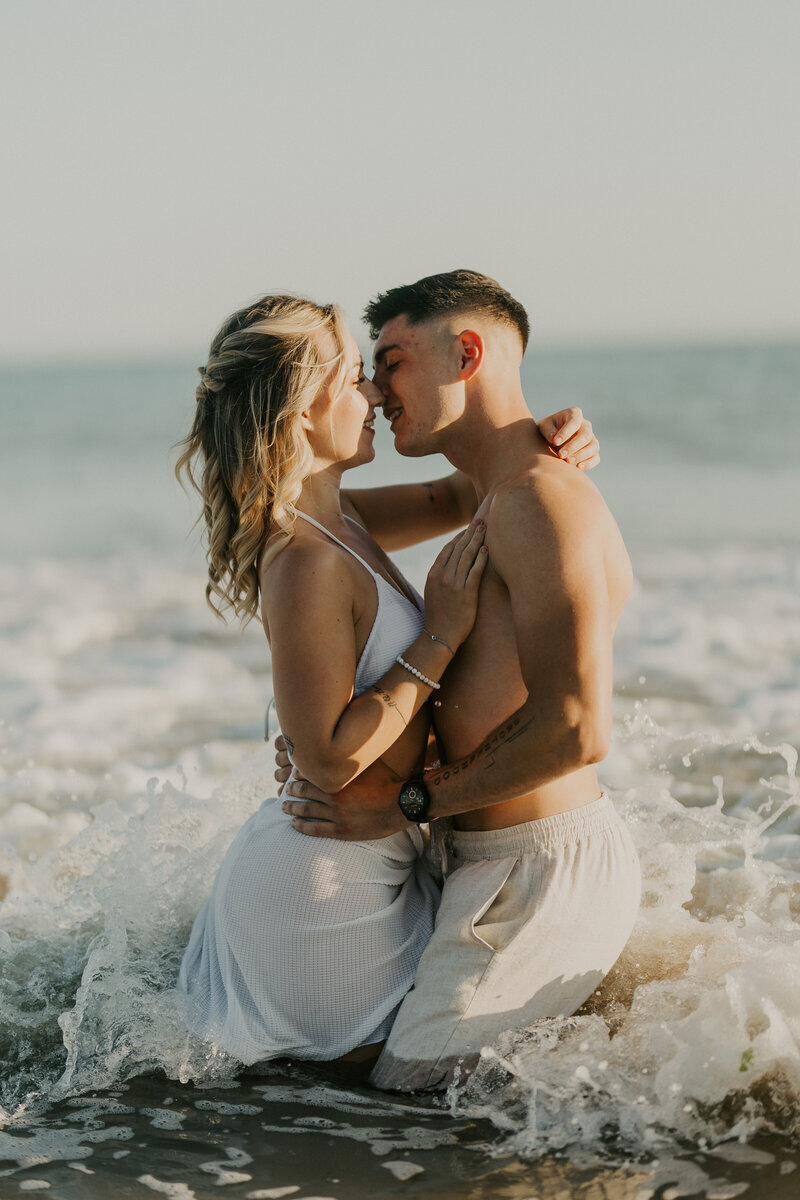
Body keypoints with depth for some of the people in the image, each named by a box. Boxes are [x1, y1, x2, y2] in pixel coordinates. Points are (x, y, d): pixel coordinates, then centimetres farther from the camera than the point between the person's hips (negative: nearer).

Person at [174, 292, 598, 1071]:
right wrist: (440, 636, -24)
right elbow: (328, 757, -28)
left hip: (360, 855, 9)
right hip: (328, 881, -9)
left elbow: (452, 497, 16)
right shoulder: (305, 564, -27)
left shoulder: (332, 520, 1)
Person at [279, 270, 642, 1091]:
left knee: (405, 1092, -4)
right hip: (507, 859, 10)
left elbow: (575, 729, -25)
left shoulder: (541, 504, -19)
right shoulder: (508, 500, 14)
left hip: (542, 869, -10)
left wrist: (407, 805, -14)